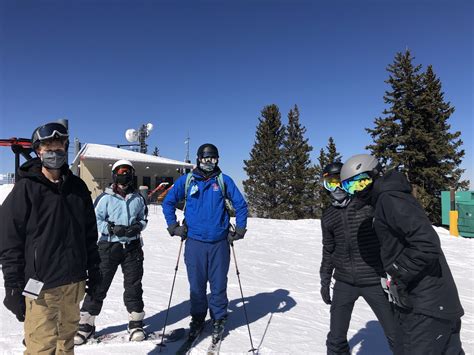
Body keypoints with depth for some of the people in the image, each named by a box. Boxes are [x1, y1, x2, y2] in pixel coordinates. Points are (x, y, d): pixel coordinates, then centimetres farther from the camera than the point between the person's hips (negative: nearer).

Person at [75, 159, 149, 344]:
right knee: (99, 285, 3)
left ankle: (136, 324, 24)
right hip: (109, 246, -2)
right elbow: (95, 220, -6)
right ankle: (86, 324, 21)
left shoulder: (138, 199, 6)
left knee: (133, 285, 9)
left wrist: (138, 227, -7)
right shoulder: (105, 197, -4)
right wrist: (112, 228, -20)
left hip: (132, 247, 3)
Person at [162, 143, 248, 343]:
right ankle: (197, 317, 30)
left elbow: (240, 204, 8)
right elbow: (168, 202, 12)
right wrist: (174, 227, 4)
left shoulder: (224, 180, 4)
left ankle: (219, 319, 27)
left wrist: (239, 230, 2)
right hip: (194, 242, 1)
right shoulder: (186, 180, 4)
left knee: (219, 284, 7)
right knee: (196, 284, 10)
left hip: (219, 242, 0)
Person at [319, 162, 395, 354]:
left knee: (396, 336, 8)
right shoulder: (328, 216, 5)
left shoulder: (370, 203, -8)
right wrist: (325, 280, 17)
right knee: (336, 339, 10)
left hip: (374, 281, -3)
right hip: (344, 283, 4)